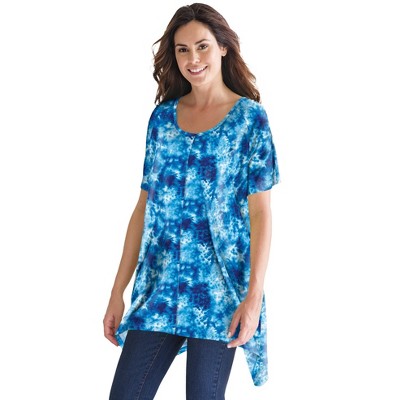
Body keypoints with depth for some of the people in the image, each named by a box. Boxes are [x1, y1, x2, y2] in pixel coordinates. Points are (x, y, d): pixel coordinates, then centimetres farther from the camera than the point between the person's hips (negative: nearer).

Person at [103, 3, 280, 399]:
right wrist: (118, 291, 7)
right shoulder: (163, 117, 10)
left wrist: (254, 294, -16)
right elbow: (144, 206, 11)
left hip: (219, 286, -4)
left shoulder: (250, 117, -1)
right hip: (160, 283, 4)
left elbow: (260, 210, -6)